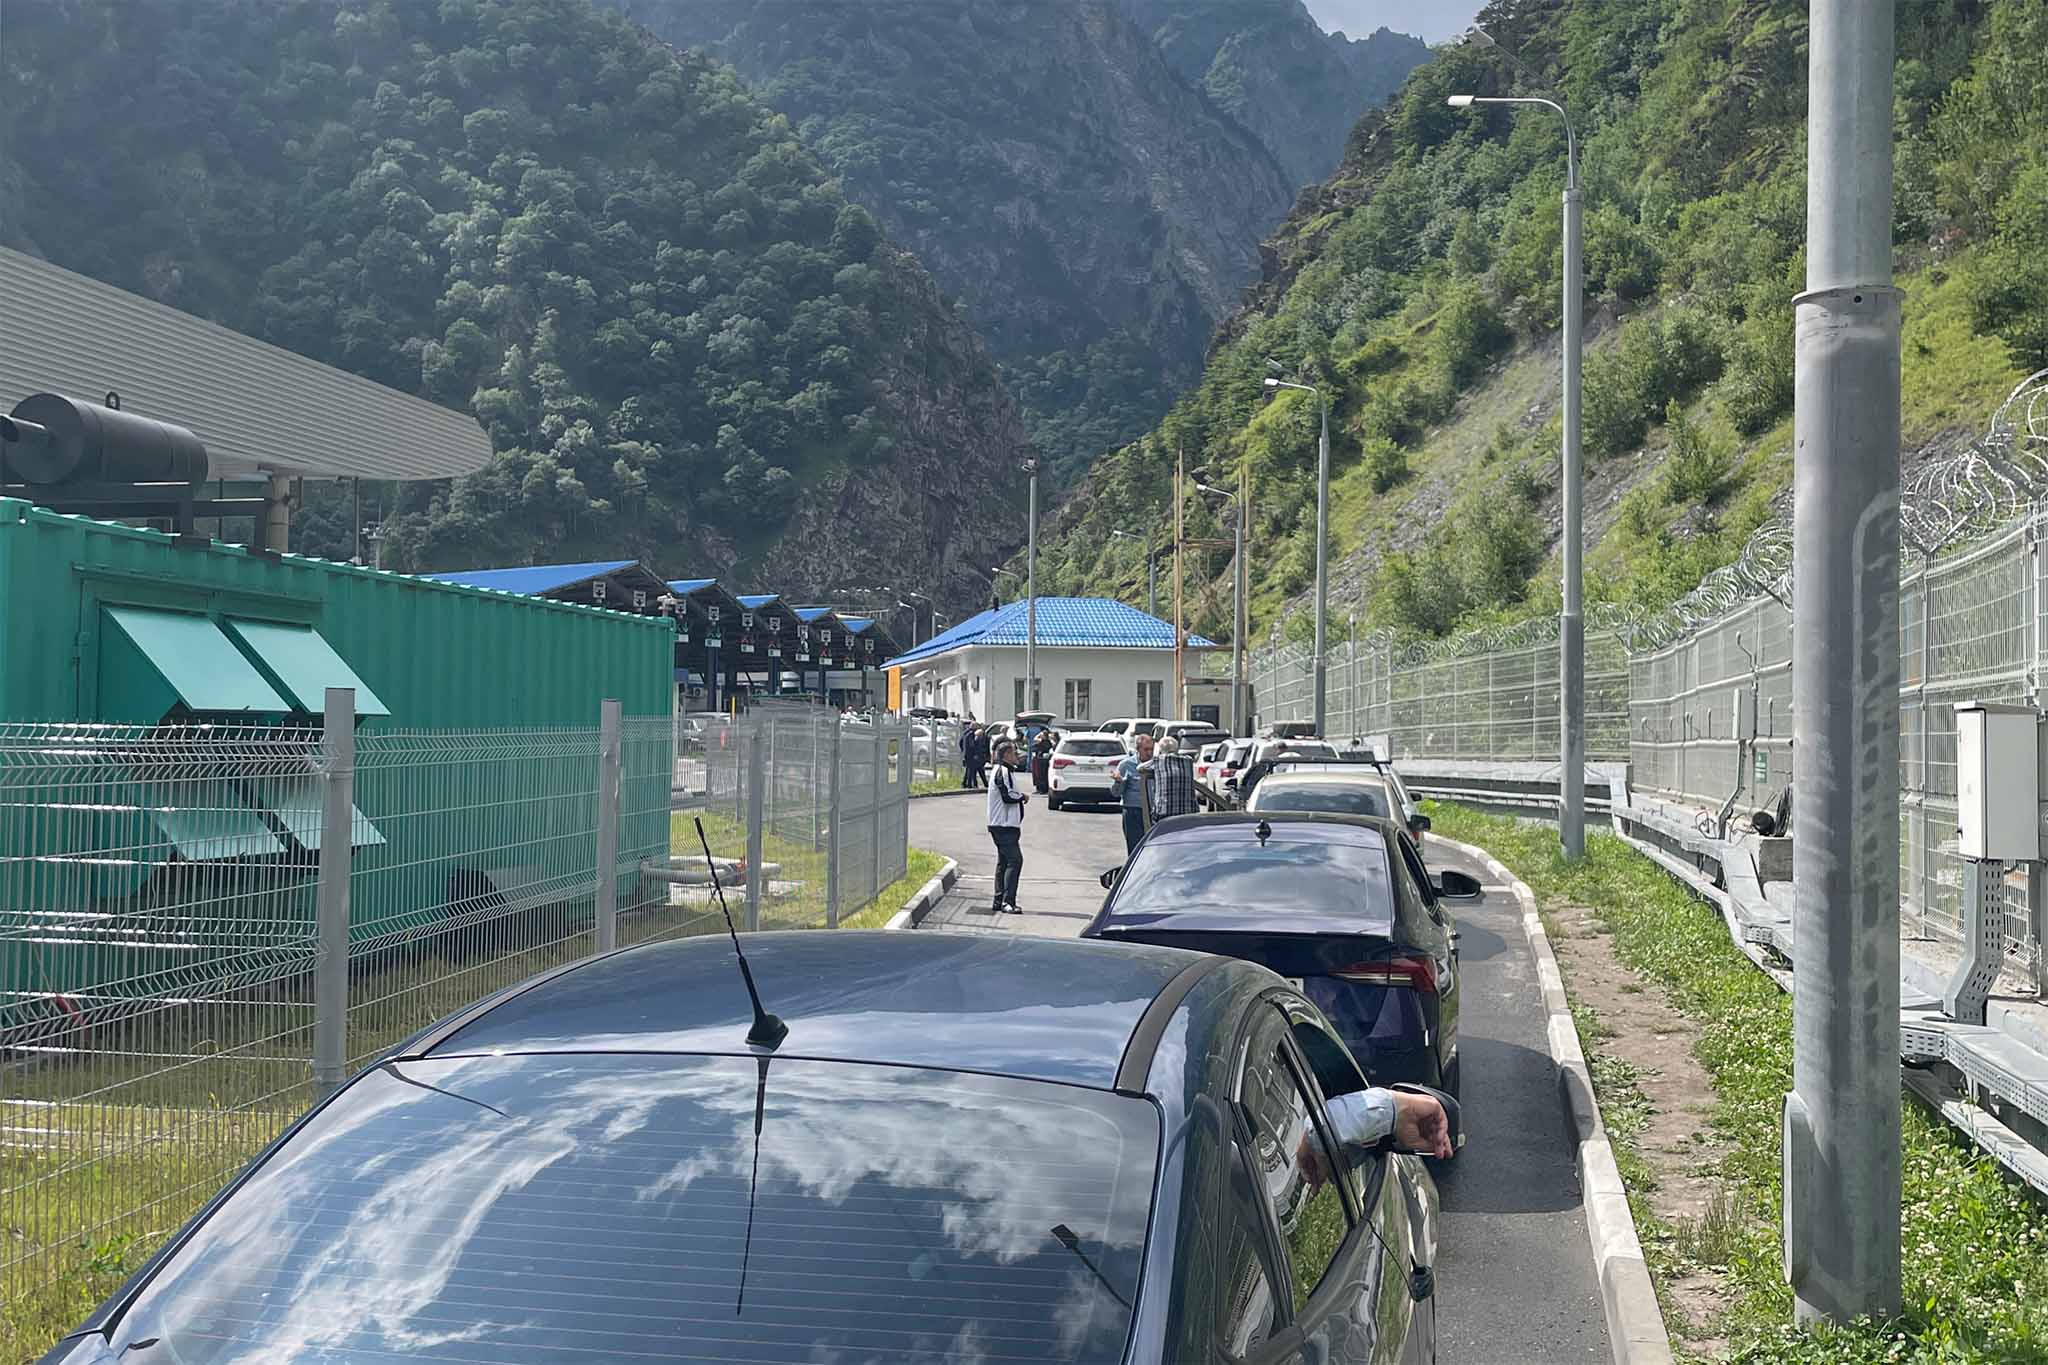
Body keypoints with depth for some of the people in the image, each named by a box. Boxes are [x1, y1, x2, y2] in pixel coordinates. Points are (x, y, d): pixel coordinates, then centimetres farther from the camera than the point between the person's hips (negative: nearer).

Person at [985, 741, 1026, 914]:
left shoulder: (999, 770, 19)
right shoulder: (1003, 771, -14)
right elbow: (1008, 796, -20)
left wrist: (1019, 796, 10)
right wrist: (1023, 797, -4)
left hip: (1001, 825, 11)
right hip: (1005, 825, -11)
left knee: (1003, 862, 13)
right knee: (1014, 860, -15)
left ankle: (999, 902, 15)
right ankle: (1008, 901, -20)